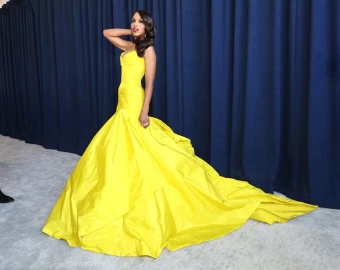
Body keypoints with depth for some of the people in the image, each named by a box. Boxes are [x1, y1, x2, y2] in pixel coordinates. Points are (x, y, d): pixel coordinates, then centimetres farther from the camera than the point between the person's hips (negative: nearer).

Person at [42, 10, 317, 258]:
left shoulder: (148, 49, -5)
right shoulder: (129, 46, 17)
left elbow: (150, 83, -13)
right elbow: (106, 33, 30)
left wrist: (144, 112, -20)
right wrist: (130, 32, 17)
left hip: (134, 107, -9)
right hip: (123, 106, 9)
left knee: (137, 156, -5)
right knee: (118, 154, 13)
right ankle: (123, 196, 26)